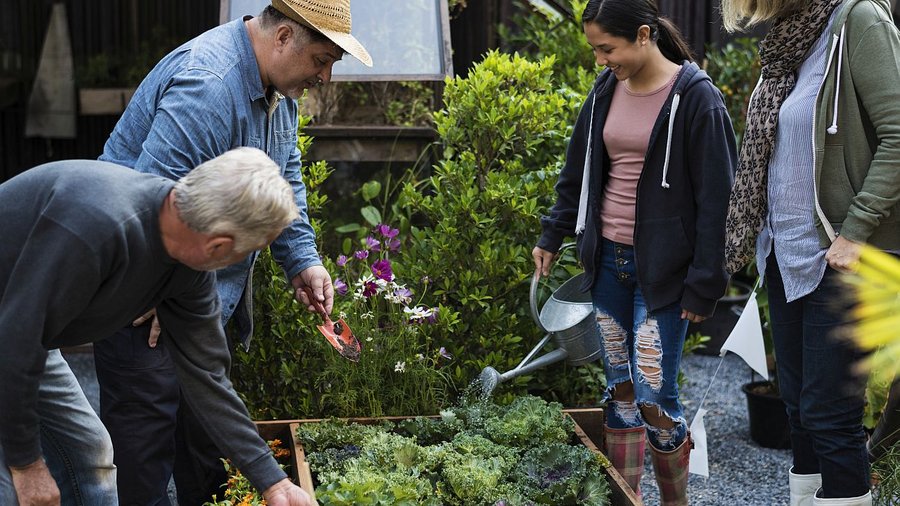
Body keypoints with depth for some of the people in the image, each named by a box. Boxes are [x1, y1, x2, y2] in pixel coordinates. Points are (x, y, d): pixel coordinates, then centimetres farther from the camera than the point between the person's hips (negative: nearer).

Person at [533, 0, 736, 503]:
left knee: (653, 396, -7)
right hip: (608, 259, 6)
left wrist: (704, 286, -13)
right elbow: (578, 173, 18)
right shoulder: (606, 90, 6)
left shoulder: (696, 99, -13)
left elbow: (717, 199, -12)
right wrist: (552, 237, 18)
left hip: (661, 268, -6)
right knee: (620, 389, 10)